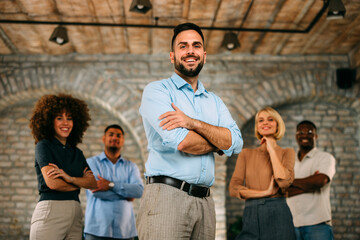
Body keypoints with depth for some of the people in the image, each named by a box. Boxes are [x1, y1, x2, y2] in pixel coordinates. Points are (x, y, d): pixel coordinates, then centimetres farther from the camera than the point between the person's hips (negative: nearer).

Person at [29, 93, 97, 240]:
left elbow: (93, 183, 5)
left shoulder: (77, 153, 17)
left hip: (75, 212, 5)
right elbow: (52, 183, -11)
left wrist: (70, 178, -13)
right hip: (50, 211, -5)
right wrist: (80, 182, 5)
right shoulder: (43, 146, 1)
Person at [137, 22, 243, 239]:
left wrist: (193, 123, -10)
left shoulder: (214, 101, 20)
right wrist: (217, 143, 5)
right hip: (167, 197, -5)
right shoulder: (157, 91, 2)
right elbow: (179, 142, -13)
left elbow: (236, 143, 3)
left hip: (205, 202, 5)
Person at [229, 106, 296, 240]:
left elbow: (284, 182, -12)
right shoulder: (246, 154, 12)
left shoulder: (287, 153, 7)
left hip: (277, 214, -1)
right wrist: (265, 193, -8)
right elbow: (233, 189, 2)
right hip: (250, 215, 2)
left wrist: (271, 150, -4)